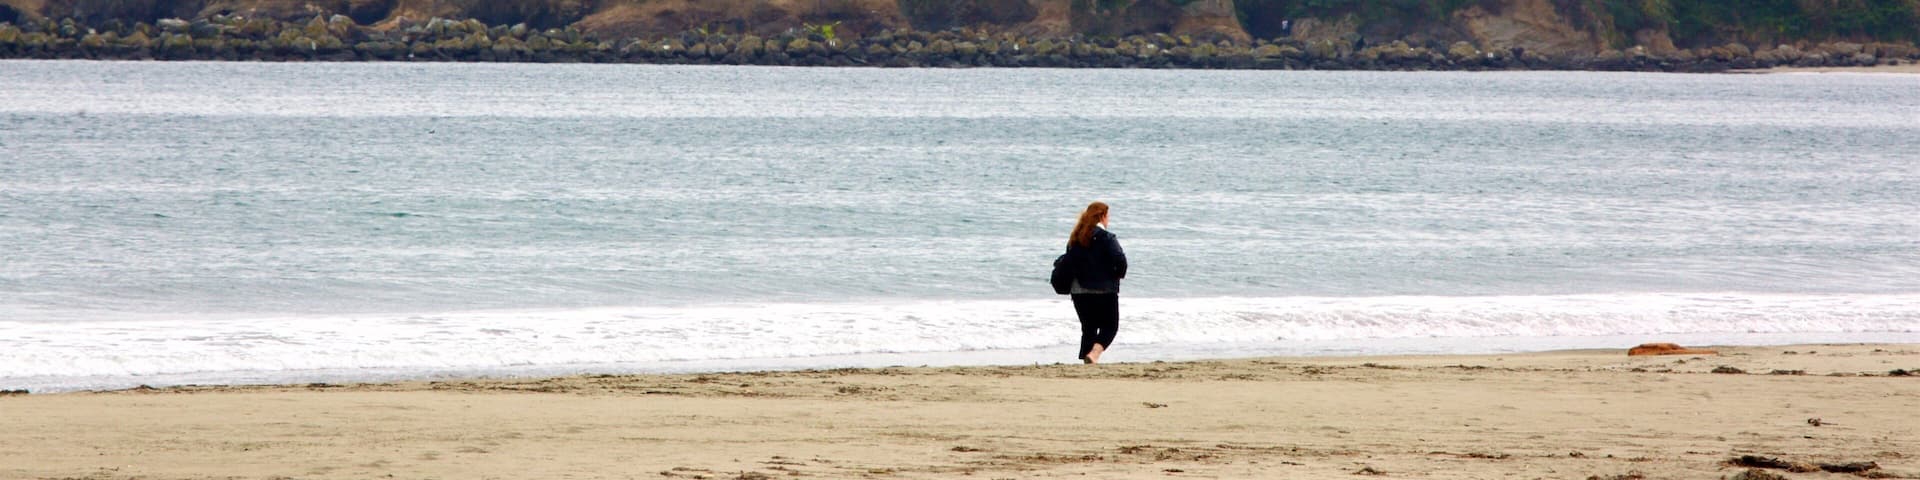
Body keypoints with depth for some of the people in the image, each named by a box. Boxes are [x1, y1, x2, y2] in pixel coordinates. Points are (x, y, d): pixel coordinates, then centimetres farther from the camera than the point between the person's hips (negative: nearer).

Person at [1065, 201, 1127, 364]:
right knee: (1109, 326, 5)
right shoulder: (1106, 238, -11)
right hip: (1104, 291, -5)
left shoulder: (1075, 239, 8)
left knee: (1088, 328, 14)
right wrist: (1119, 274, 0)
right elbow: (1120, 260, -18)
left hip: (1079, 291, 5)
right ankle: (1094, 354, -18)